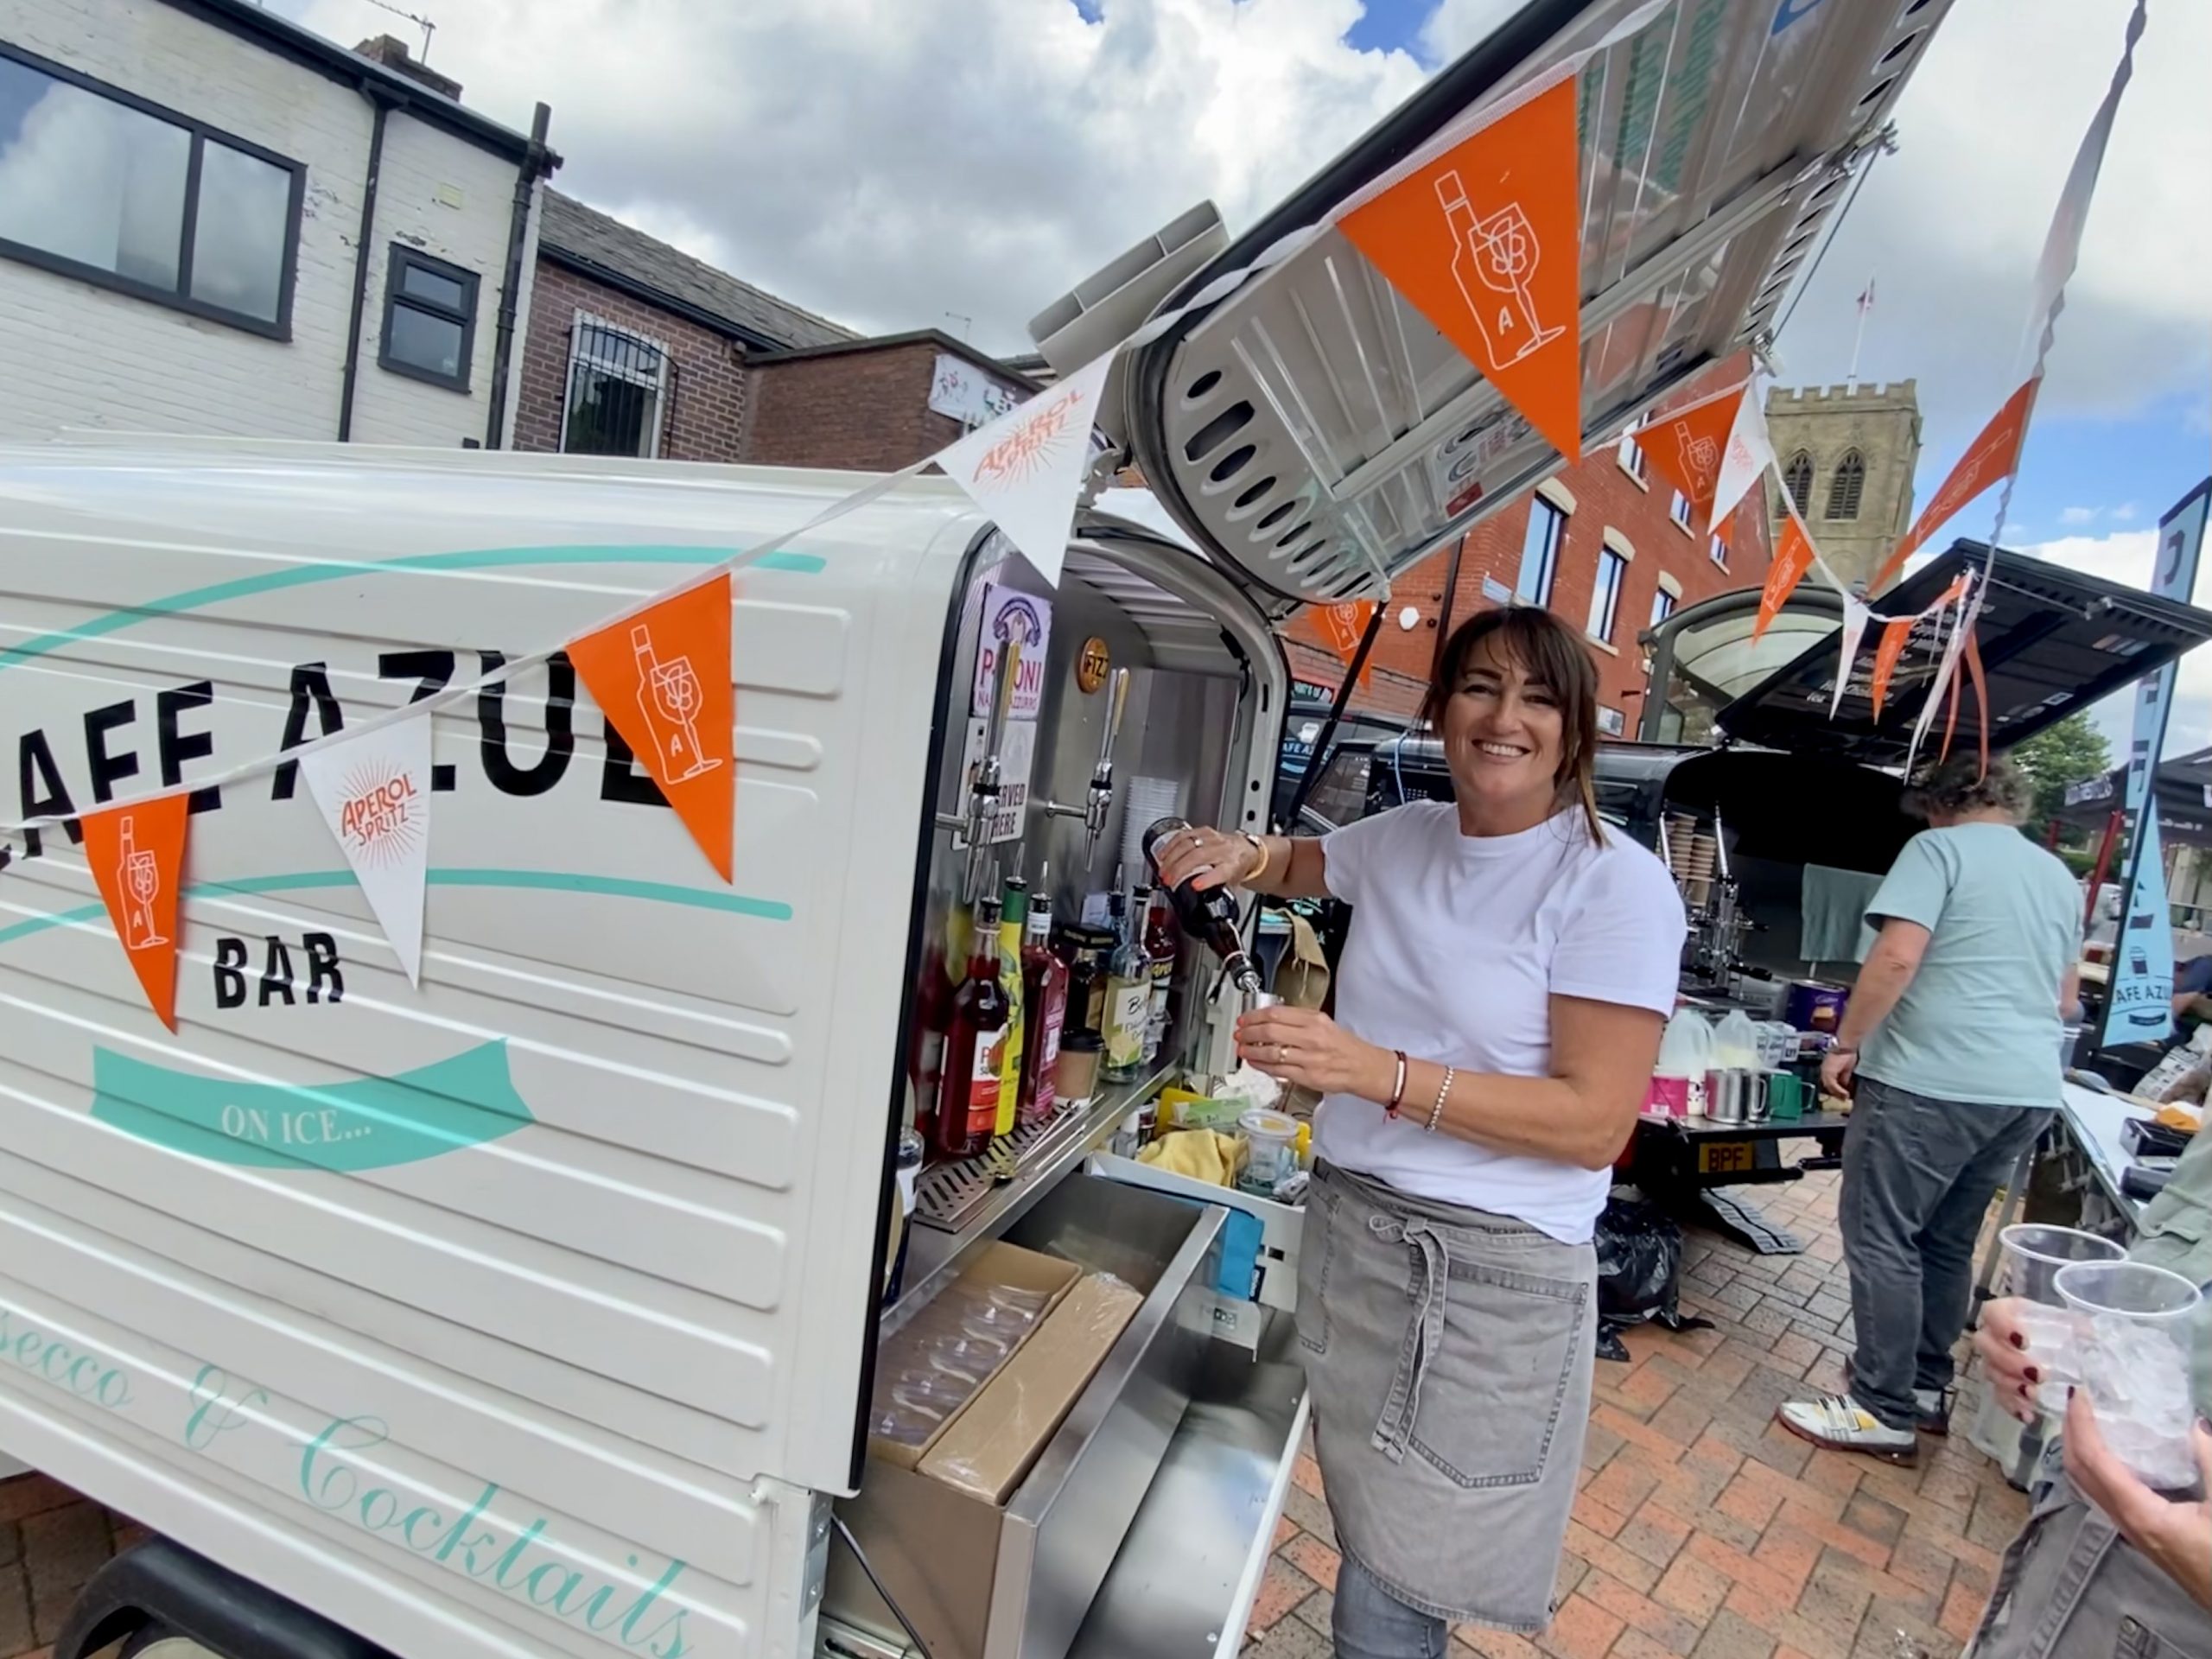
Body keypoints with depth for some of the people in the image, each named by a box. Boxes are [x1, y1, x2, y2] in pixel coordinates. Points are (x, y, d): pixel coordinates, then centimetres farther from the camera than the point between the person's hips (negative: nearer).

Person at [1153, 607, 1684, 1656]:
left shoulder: (1616, 883, -12)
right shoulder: (1402, 837, 5)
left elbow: (1597, 1122, -16)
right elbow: (1298, 866, 26)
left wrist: (1379, 1073, -27)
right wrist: (1236, 855, 2)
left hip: (1491, 1268, -5)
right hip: (1346, 1221, 5)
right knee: (1369, 1550, 16)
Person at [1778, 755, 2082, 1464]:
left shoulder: (1939, 849, -5)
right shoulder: (2061, 879, 19)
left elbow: (1897, 958, -16)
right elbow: (2065, 1000, 27)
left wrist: (1846, 1044, -8)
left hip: (1932, 1080, -8)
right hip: (2030, 1091, 8)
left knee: (1881, 1239, -2)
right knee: (1947, 1242, 18)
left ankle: (1885, 1411, 2)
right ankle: (1928, 1387, 27)